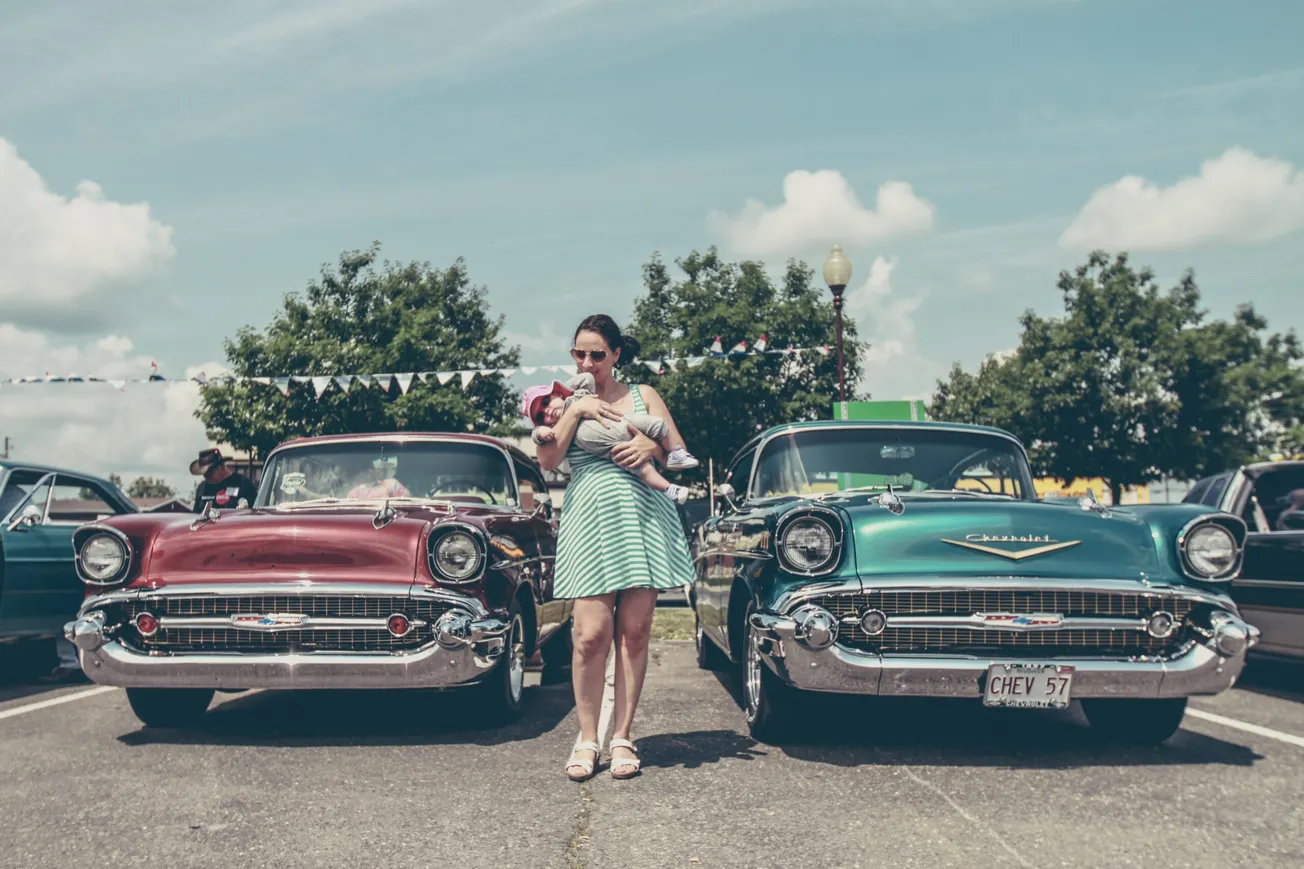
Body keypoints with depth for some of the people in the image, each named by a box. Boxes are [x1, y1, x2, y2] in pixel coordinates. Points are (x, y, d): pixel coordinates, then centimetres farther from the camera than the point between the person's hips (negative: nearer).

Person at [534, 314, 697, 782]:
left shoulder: (643, 395, 14)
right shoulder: (568, 402, 13)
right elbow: (547, 460, -2)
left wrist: (652, 446, -11)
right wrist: (576, 410, -8)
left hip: (644, 520, 1)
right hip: (588, 522, -1)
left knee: (634, 632, 1)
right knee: (590, 634, -9)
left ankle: (622, 737, 11)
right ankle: (587, 738, 6)